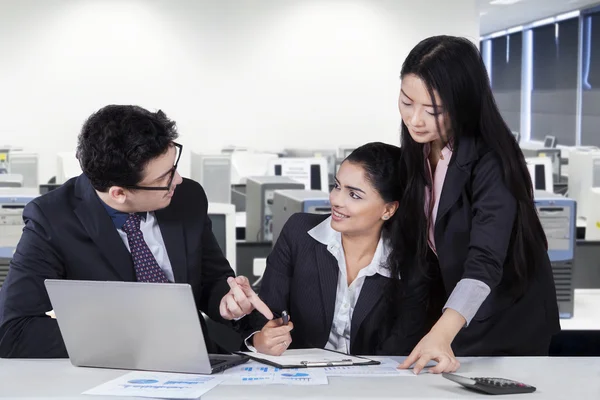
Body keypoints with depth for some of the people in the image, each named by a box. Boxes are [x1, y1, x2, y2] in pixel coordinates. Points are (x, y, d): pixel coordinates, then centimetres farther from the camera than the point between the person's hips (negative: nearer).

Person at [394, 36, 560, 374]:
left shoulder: (491, 163, -26)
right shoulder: (417, 151, -5)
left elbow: (485, 260, -36)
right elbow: (419, 244, 4)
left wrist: (442, 333, -50)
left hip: (507, 325, -6)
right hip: (445, 313, 6)